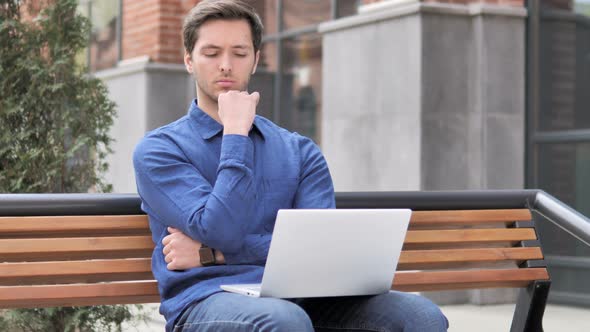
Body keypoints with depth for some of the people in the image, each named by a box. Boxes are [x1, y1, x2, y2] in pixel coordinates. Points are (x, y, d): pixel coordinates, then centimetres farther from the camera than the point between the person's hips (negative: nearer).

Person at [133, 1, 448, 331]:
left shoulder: (301, 151, 18)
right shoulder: (159, 149, 8)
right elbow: (221, 231, -9)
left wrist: (213, 252, -5)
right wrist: (236, 134, -2)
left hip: (295, 299, 4)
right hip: (206, 300, -4)